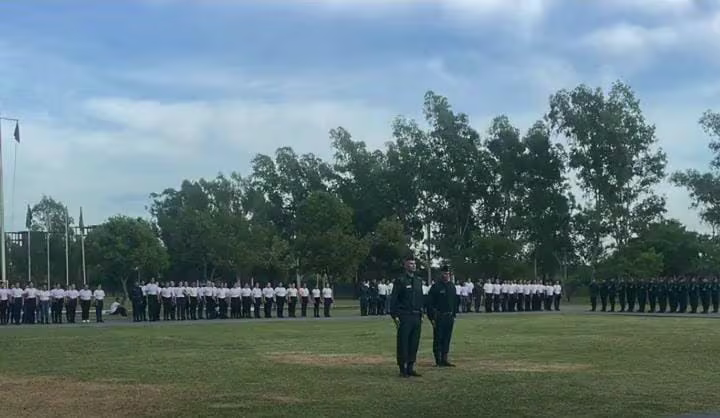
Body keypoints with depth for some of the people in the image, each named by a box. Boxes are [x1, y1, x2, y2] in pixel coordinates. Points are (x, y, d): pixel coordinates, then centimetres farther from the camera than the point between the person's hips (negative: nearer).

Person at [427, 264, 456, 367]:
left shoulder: (451, 286, 12)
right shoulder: (436, 286, -8)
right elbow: (429, 303, -10)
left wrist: (453, 315, 15)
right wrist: (432, 318, -14)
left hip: (449, 317, 6)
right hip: (439, 317, -6)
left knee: (447, 339, 8)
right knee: (438, 339, -1)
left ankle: (444, 360, 14)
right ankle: (438, 361, 4)